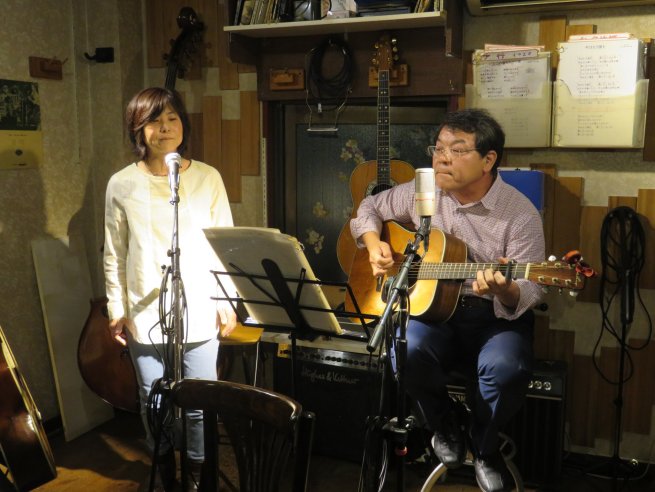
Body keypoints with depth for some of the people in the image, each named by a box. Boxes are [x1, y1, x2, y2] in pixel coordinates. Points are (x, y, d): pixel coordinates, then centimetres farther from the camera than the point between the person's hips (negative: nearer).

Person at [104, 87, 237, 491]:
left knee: (200, 404, 3)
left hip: (200, 312, 0)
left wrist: (228, 302, -1)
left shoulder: (208, 178, 0)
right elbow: (114, 255, 4)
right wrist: (117, 310, 3)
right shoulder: (122, 185, 0)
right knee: (154, 403, 12)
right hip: (145, 314, 1)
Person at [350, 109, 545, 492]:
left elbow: (529, 292, -12)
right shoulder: (421, 193, 1)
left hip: (496, 317, -2)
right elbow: (369, 208, 17)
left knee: (507, 370, -33)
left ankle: (485, 448, 2)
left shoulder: (521, 214, -11)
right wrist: (374, 244, -4)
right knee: (405, 352, -30)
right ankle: (446, 427, 4)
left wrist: (504, 290, -36)